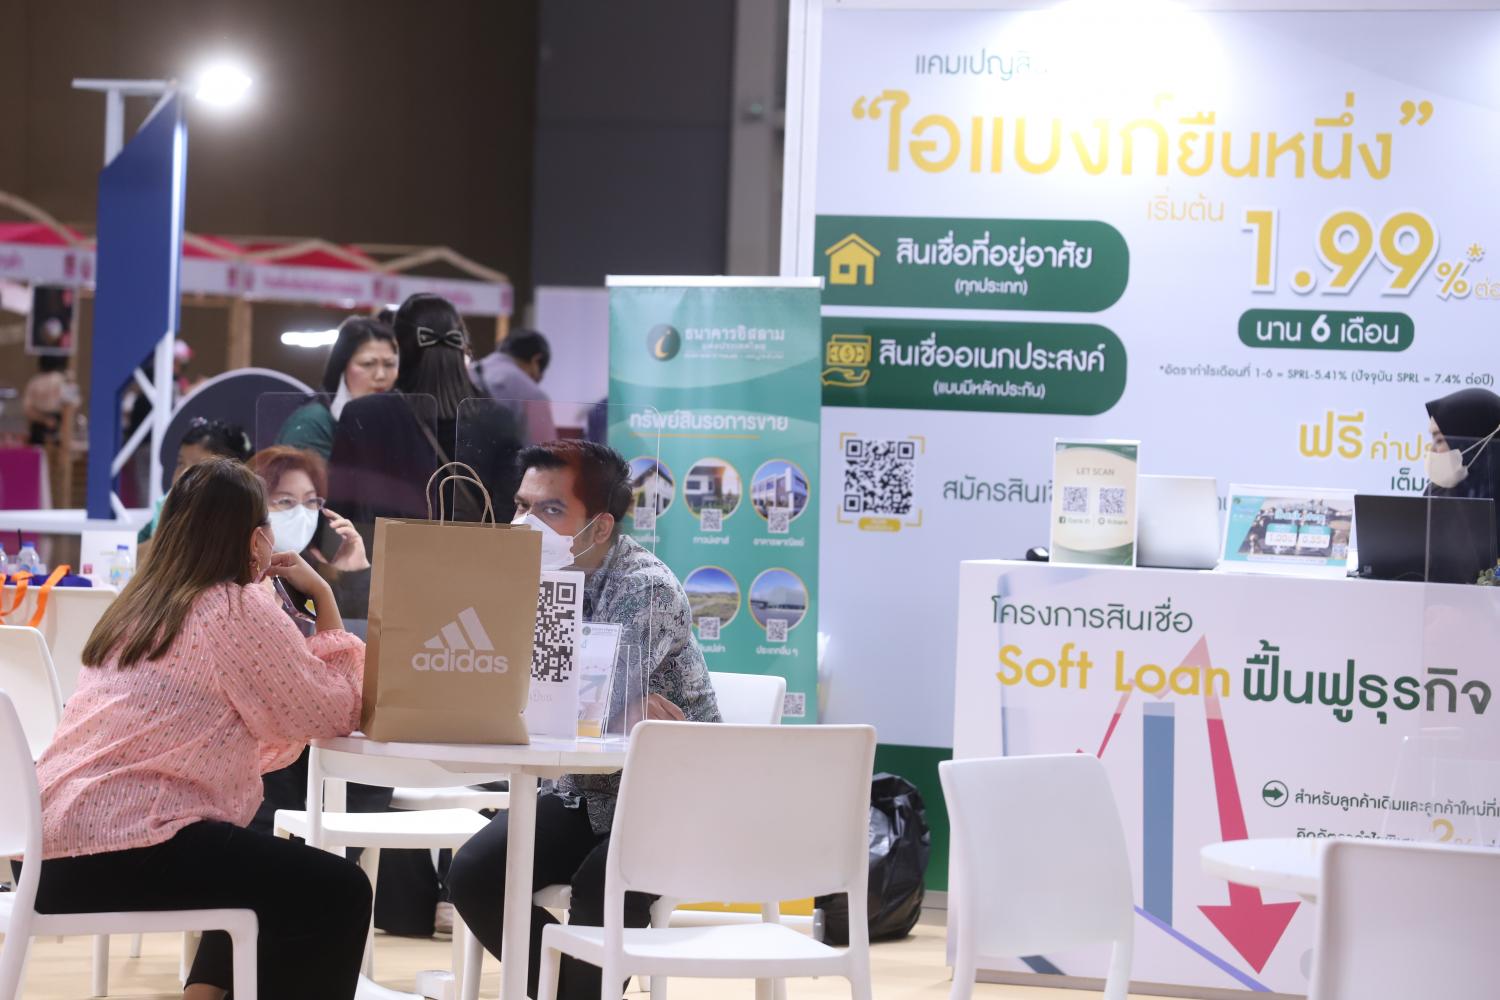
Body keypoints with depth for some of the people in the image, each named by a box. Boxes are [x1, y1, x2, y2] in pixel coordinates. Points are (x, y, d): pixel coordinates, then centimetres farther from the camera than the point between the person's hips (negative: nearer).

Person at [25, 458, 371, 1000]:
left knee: (262, 871, 31)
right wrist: (324, 597, 6)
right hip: (122, 849, -10)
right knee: (338, 893, -6)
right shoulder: (241, 608, -7)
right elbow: (332, 712, -2)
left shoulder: (141, 603, 20)